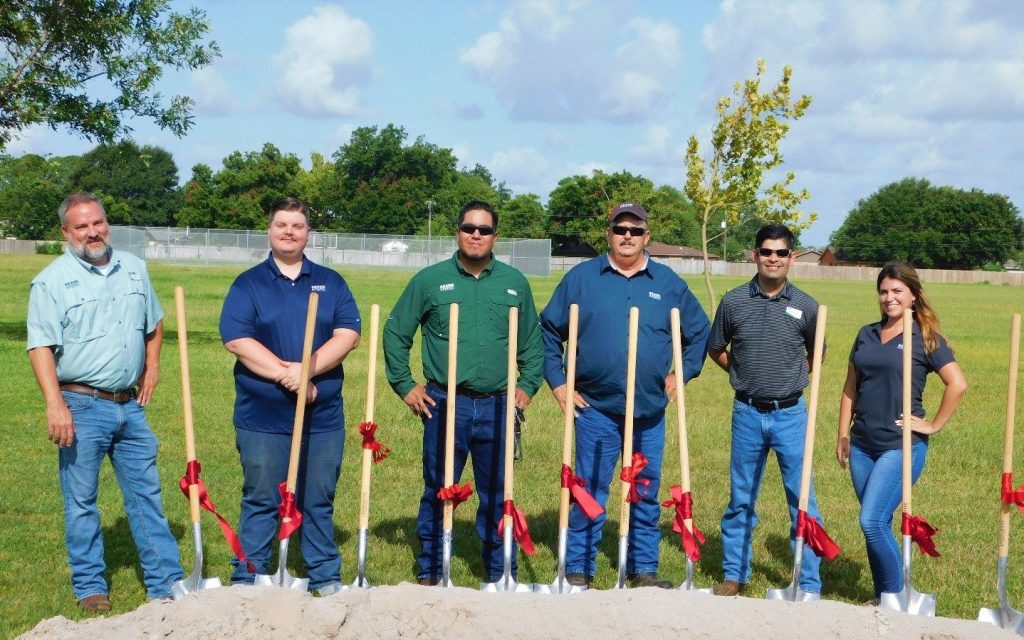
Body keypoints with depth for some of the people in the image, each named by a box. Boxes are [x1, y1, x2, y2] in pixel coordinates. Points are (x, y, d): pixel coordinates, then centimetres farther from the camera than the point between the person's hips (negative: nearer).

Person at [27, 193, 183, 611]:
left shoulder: (134, 269, 9)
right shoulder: (51, 282, -7)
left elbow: (154, 323, 24)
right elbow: (41, 347, -14)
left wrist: (152, 366, 12)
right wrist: (55, 404, -23)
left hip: (131, 405, 5)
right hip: (82, 407, -4)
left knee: (146, 495, 8)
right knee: (81, 502, 4)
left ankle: (165, 584, 14)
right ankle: (90, 587, 16)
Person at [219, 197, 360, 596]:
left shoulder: (331, 283, 10)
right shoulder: (248, 284, 3)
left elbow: (348, 334, -2)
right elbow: (236, 339, -8)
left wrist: (307, 369, -16)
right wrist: (286, 375, -15)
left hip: (323, 416, 2)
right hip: (262, 417, -2)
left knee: (318, 502, 10)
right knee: (260, 502, 5)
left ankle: (326, 578, 20)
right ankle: (247, 581, 13)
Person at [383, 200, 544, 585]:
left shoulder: (515, 283, 8)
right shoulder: (430, 280, 2)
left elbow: (533, 342, 15)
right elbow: (395, 333, 7)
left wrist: (527, 386, 6)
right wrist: (405, 385, 2)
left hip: (496, 406, 1)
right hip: (444, 405, -1)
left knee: (498, 495, 7)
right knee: (438, 491, 5)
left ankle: (501, 574, 17)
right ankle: (430, 573, 16)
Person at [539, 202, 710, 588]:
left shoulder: (668, 283, 7)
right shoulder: (581, 278, 2)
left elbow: (699, 332, 18)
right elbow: (548, 330, 6)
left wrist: (683, 373, 9)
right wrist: (557, 382, 1)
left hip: (650, 411, 2)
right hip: (595, 408, -2)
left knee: (646, 494, 10)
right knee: (589, 492, 1)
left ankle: (644, 569, 20)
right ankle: (577, 569, 10)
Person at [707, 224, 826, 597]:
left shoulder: (805, 306, -2)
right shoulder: (734, 302, -2)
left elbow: (816, 355, 15)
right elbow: (715, 350, 13)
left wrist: (792, 377, 5)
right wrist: (744, 372, 5)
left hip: (790, 414, -1)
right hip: (747, 413, 1)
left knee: (802, 500, 1)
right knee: (740, 499, 10)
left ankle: (810, 584, 9)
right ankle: (734, 575, 22)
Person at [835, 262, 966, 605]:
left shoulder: (925, 338, -5)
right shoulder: (867, 335, 11)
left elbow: (957, 384, -11)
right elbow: (851, 388, 15)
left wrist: (934, 425, -9)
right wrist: (843, 434, 11)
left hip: (902, 446, -6)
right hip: (863, 445, 6)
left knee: (872, 521, -13)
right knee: (878, 525, 11)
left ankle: (895, 595, 2)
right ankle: (882, 598, 22)